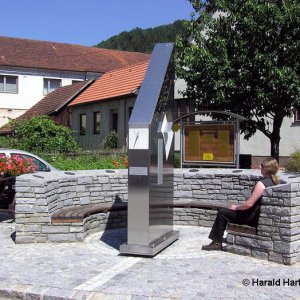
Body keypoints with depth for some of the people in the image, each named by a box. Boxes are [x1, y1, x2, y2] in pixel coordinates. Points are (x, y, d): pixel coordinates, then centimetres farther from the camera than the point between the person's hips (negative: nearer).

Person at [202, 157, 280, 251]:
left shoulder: (261, 183, -23)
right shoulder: (275, 182, 5)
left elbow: (249, 204, -25)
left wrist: (236, 207, -8)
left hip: (254, 218, -10)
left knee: (222, 212, -1)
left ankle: (217, 243, 6)